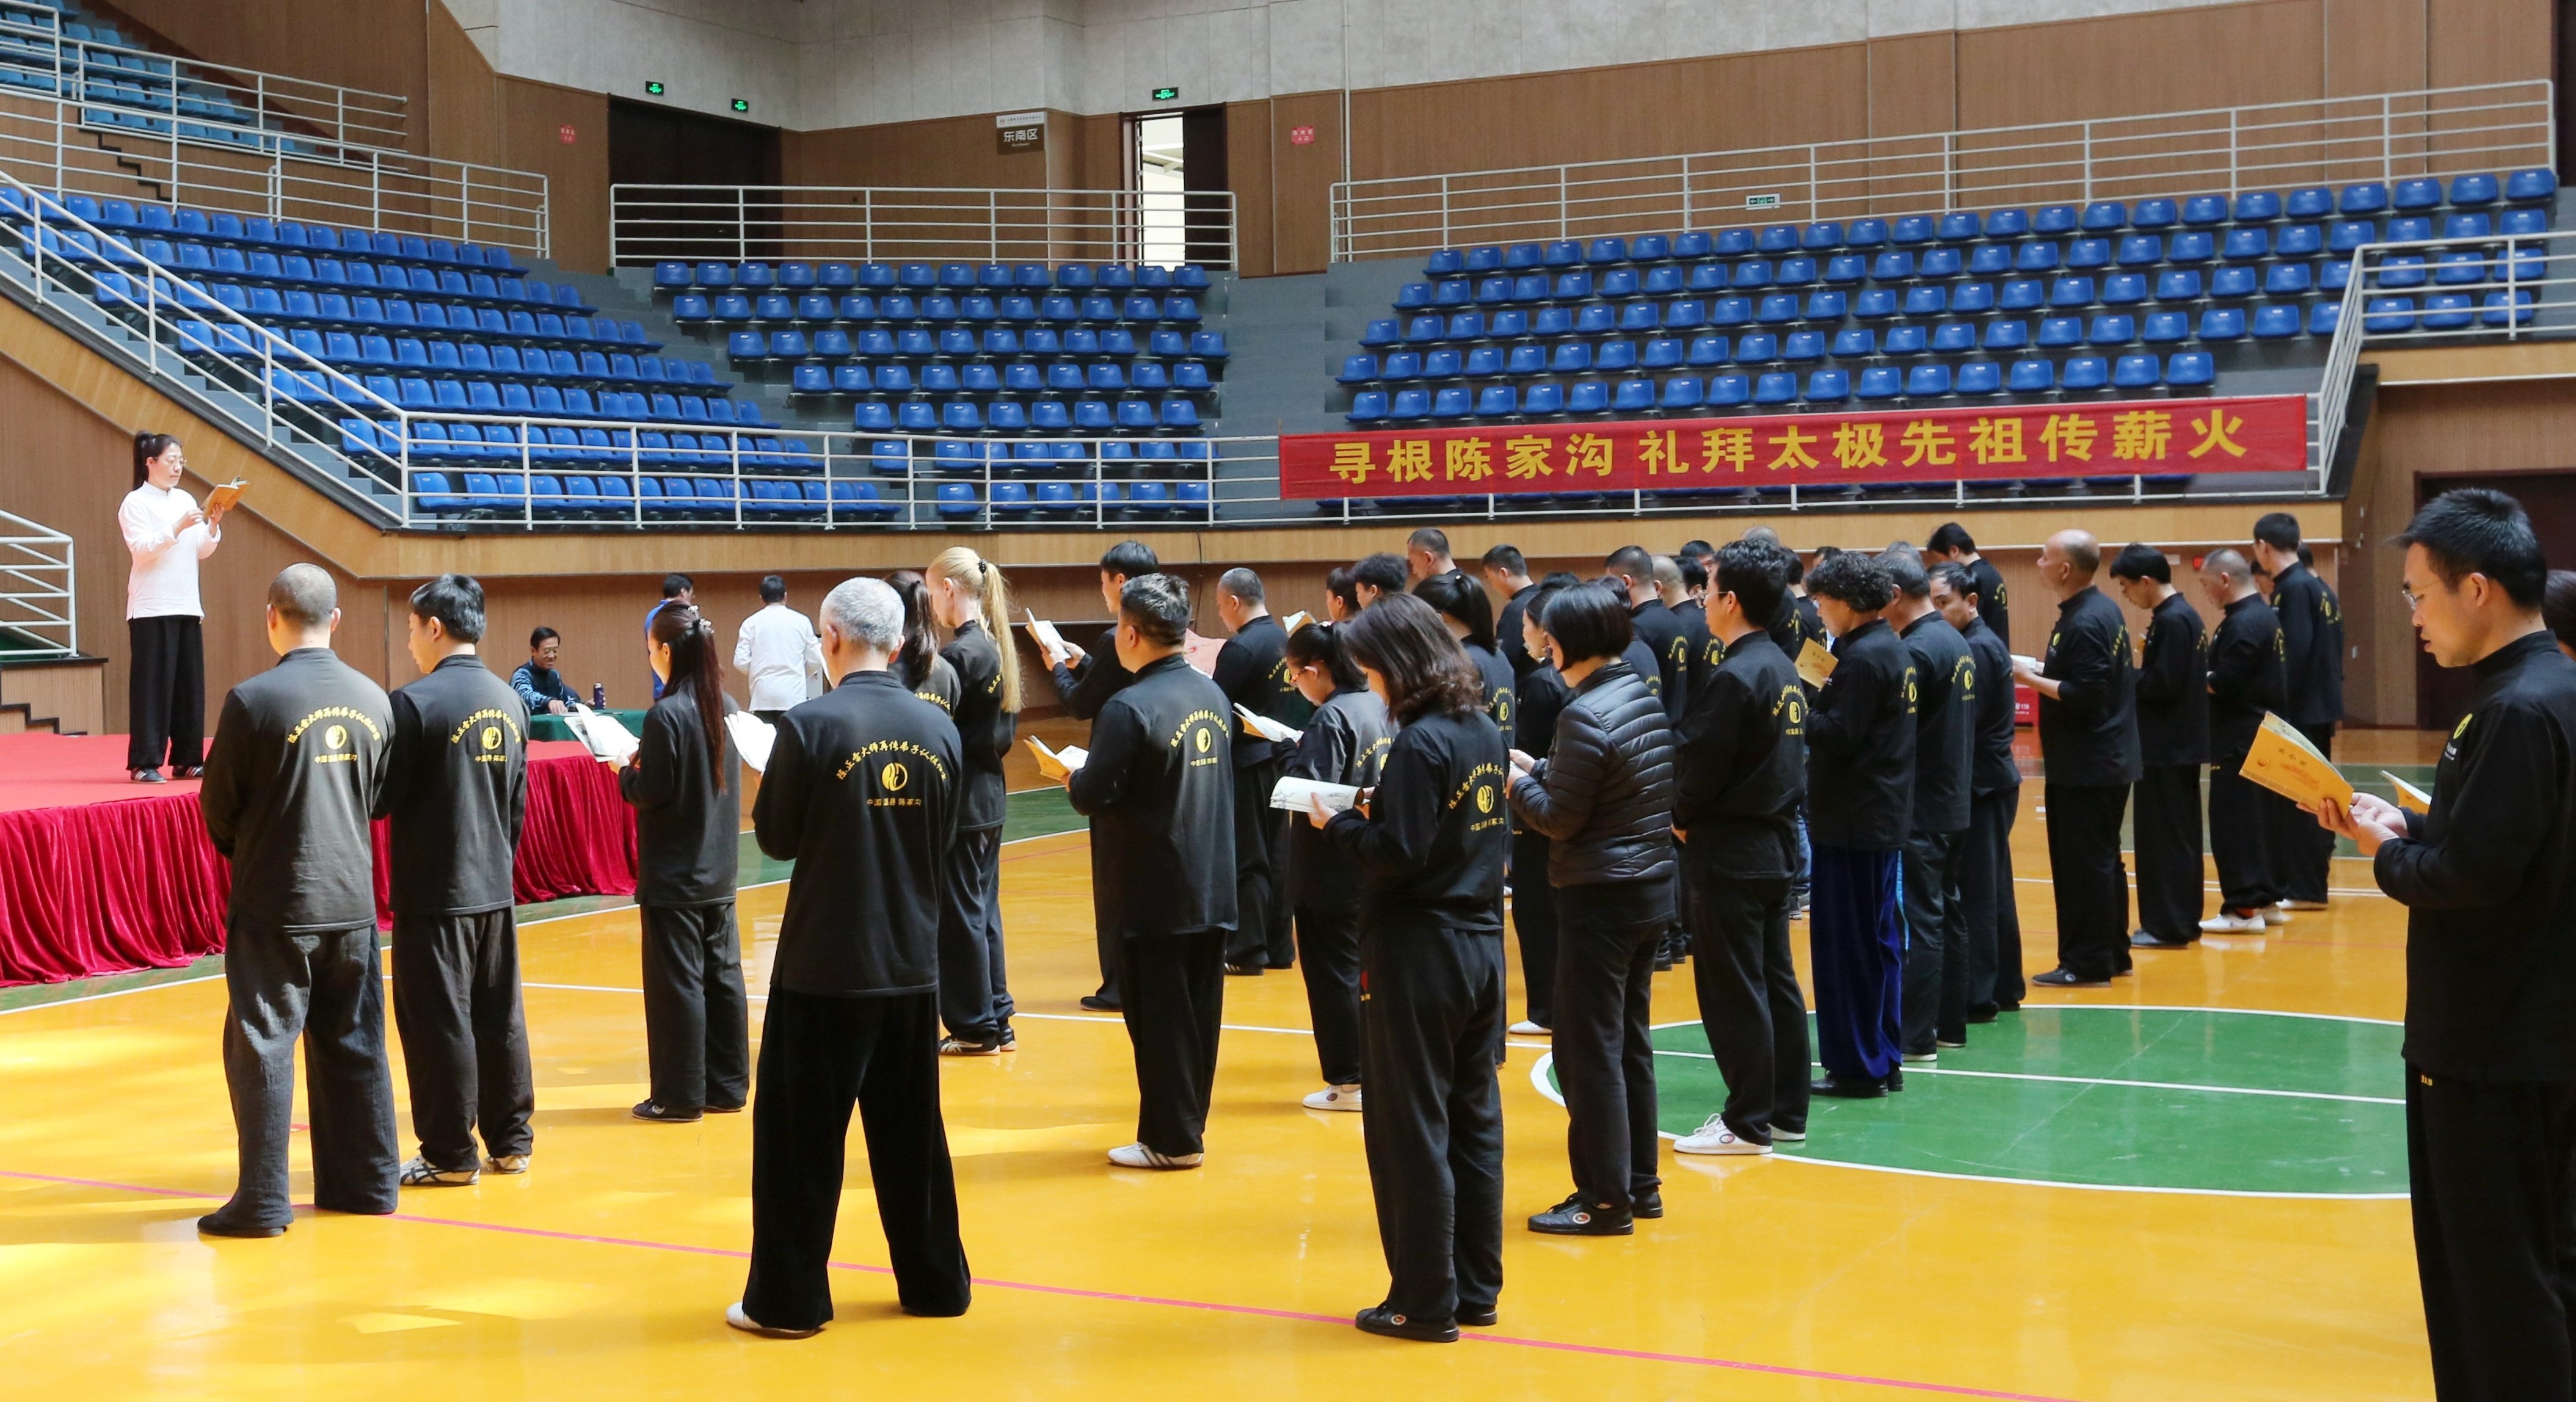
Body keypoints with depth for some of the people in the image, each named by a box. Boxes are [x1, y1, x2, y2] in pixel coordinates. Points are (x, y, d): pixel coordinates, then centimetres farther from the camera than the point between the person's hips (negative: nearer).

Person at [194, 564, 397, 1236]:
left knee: (262, 1047, 2)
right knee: (353, 1044, 14)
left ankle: (263, 1201, 3)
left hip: (275, 904, -5)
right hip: (353, 899, 5)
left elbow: (217, 809, -4)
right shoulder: (373, 700, 2)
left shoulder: (254, 700, -13)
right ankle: (367, 1181, 22)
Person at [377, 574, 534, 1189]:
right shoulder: (508, 701, 7)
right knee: (499, 1017, 13)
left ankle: (450, 1155, 6)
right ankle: (511, 1141, 21)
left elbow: (382, 798, -12)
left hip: (435, 892, -7)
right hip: (495, 889, 7)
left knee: (439, 1022, 1)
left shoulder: (416, 702, -14)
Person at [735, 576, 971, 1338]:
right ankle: (936, 1282, 23)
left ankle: (789, 1300, 9)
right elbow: (943, 843, 8)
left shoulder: (812, 725, -14)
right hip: (911, 963, 5)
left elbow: (777, 838, -5)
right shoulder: (937, 729, 0)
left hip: (824, 966, -5)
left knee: (799, 1133, 5)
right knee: (911, 1132, 15)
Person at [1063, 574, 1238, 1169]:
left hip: (1154, 896, -7)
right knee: (1199, 1013, 13)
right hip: (1213, 888, 7)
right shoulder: (1212, 695, 6)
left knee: (1159, 1018, 2)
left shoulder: (1130, 708, -18)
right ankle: (1190, 1125, 23)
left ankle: (1171, 1139, 8)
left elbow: (1094, 796, -20)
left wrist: (1071, 774, 3)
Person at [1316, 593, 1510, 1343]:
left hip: (1419, 954, -8)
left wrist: (1339, 821, -6)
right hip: (1481, 945, 8)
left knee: (1410, 1130, 1)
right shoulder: (1484, 732, 7)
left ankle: (1426, 1302, 7)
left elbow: (1397, 857, -22)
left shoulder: (1420, 744, -18)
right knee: (1474, 1122, 14)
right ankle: (1476, 1287, 21)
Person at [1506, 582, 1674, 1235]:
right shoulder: (1645, 697, 7)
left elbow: (1559, 818, -16)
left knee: (1589, 1047, -2)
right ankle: (1640, 1182, 24)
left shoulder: (1586, 715, -19)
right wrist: (1540, 769, 12)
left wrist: (1516, 782, 0)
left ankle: (1605, 1198, 2)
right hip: (1650, 887, 9)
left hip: (1601, 898, -9)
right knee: (1630, 1040, 16)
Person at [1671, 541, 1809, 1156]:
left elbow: (1699, 764, -20)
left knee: (1732, 991, -2)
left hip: (1731, 852, -9)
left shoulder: (1735, 677, -19)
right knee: (1775, 981, 14)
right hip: (1775, 844, 9)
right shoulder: (1782, 668, 9)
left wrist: (1682, 818, 1)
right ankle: (1785, 1109, 21)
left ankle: (1748, 1123, 3)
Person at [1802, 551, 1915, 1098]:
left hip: (1851, 821, -10)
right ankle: (1883, 1060, 20)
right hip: (1884, 816, 10)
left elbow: (1839, 736, -21)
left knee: (1845, 945, -3)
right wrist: (1825, 698, 6)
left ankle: (1856, 1067, 2)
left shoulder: (1863, 656, -17)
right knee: (1879, 941, 14)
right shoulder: (1893, 649, 12)